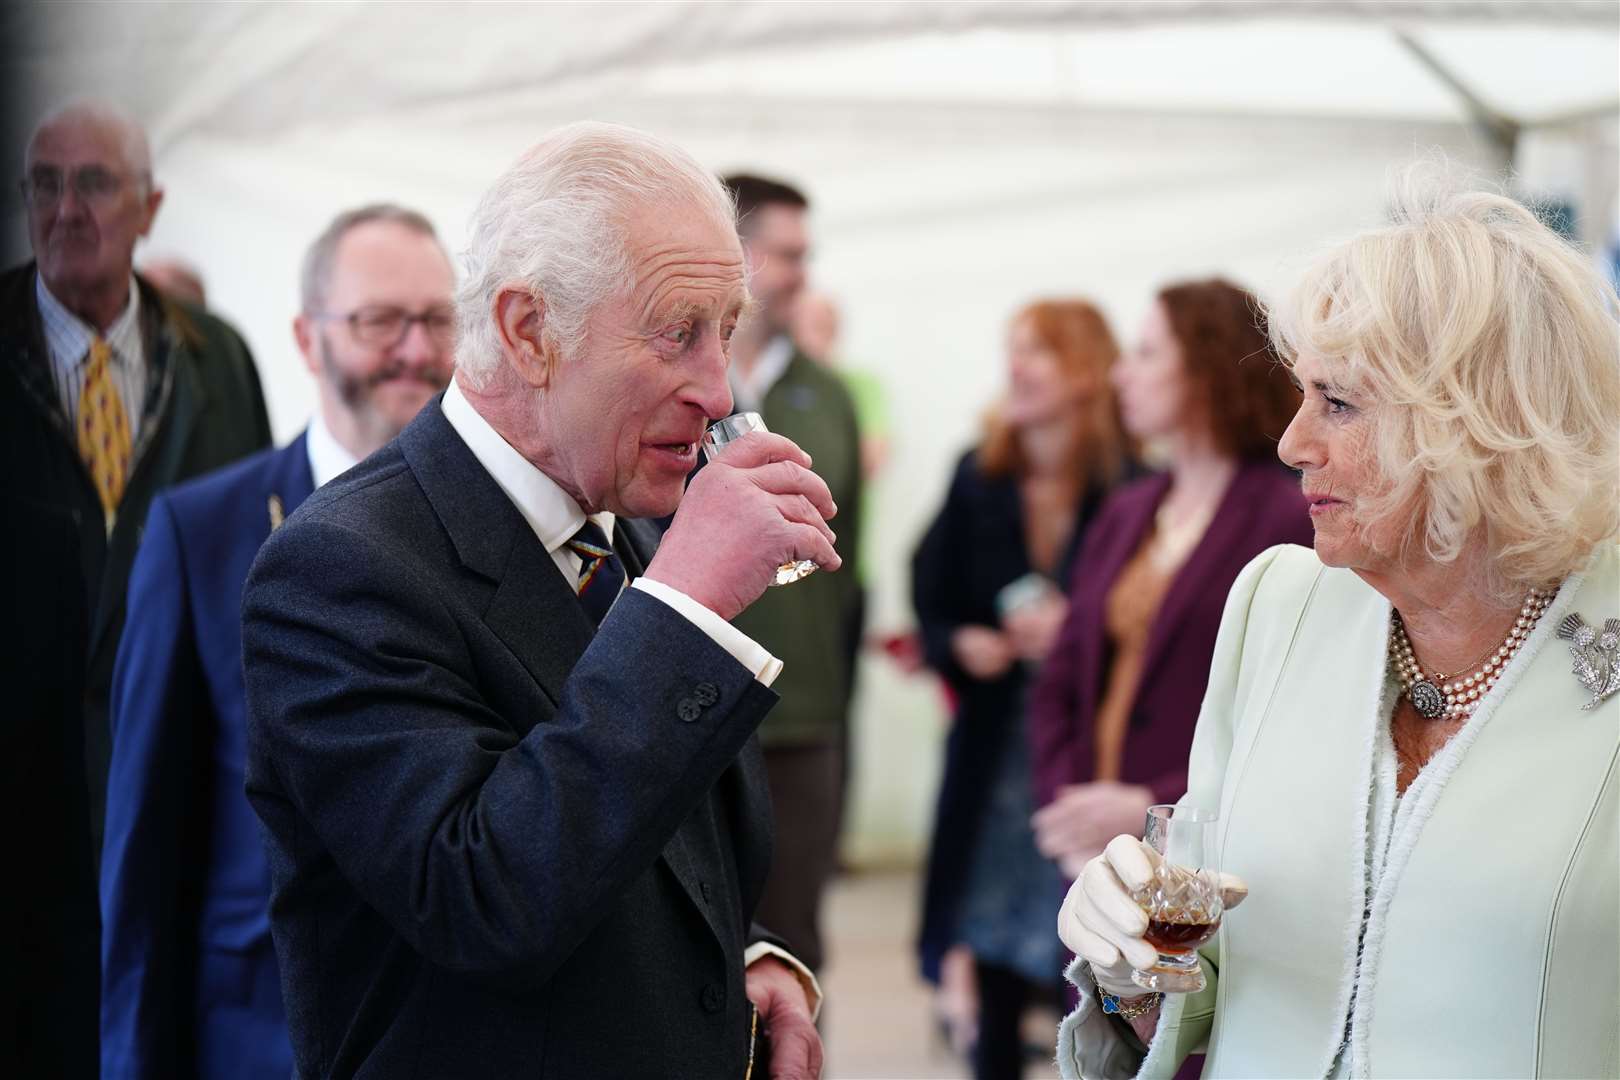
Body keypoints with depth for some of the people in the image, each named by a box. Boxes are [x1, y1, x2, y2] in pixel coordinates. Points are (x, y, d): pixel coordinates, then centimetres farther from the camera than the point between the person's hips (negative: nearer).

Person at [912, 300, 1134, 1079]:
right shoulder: (978, 480, 6)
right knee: (987, 975, 5)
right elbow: (931, 608, 11)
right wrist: (965, 644, -8)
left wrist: (1075, 632, -20)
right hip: (993, 747, 4)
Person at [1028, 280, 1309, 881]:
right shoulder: (1125, 513, 15)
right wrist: (1065, 803, -1)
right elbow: (1060, 686, 16)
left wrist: (1149, 808, -15)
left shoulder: (1288, 524, -6)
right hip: (1101, 864, 6)